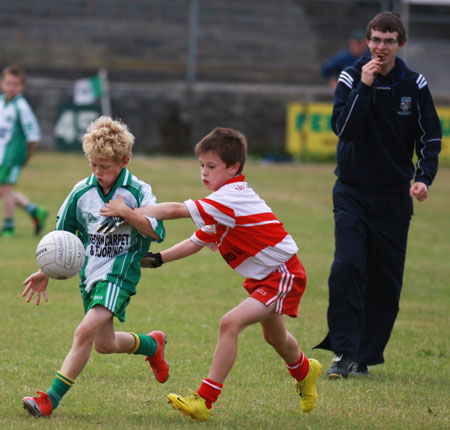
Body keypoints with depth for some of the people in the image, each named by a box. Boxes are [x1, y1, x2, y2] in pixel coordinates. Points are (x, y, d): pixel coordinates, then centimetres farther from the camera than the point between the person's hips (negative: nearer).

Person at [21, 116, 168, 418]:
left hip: (120, 270, -6)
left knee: (86, 330, -22)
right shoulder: (82, 192, 3)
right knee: (104, 343, 14)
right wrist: (45, 273, 14)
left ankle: (51, 399, -21)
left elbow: (158, 232, -12)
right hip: (91, 271, 6)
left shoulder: (138, 192, -7)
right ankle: (153, 344, 46)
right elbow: (61, 235, 14)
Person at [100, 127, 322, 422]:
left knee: (231, 322, -24)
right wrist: (158, 259, 2)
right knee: (274, 337, 30)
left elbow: (176, 210, -33)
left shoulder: (232, 197, -26)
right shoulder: (221, 206, 5)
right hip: (263, 276, 11)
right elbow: (198, 241, 13)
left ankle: (205, 400, -22)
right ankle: (304, 371, 62)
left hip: (284, 275, -11)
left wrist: (129, 213, -32)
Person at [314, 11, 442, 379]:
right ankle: (344, 352, -15)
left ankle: (366, 355, 14)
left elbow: (430, 136, 5)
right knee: (346, 268, -18)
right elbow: (343, 127, -17)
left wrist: (424, 177, -10)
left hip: (395, 197, 2)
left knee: (386, 279, 4)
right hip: (352, 193, -2)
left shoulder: (414, 85, 0)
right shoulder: (351, 78, -4)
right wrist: (364, 87, -22)